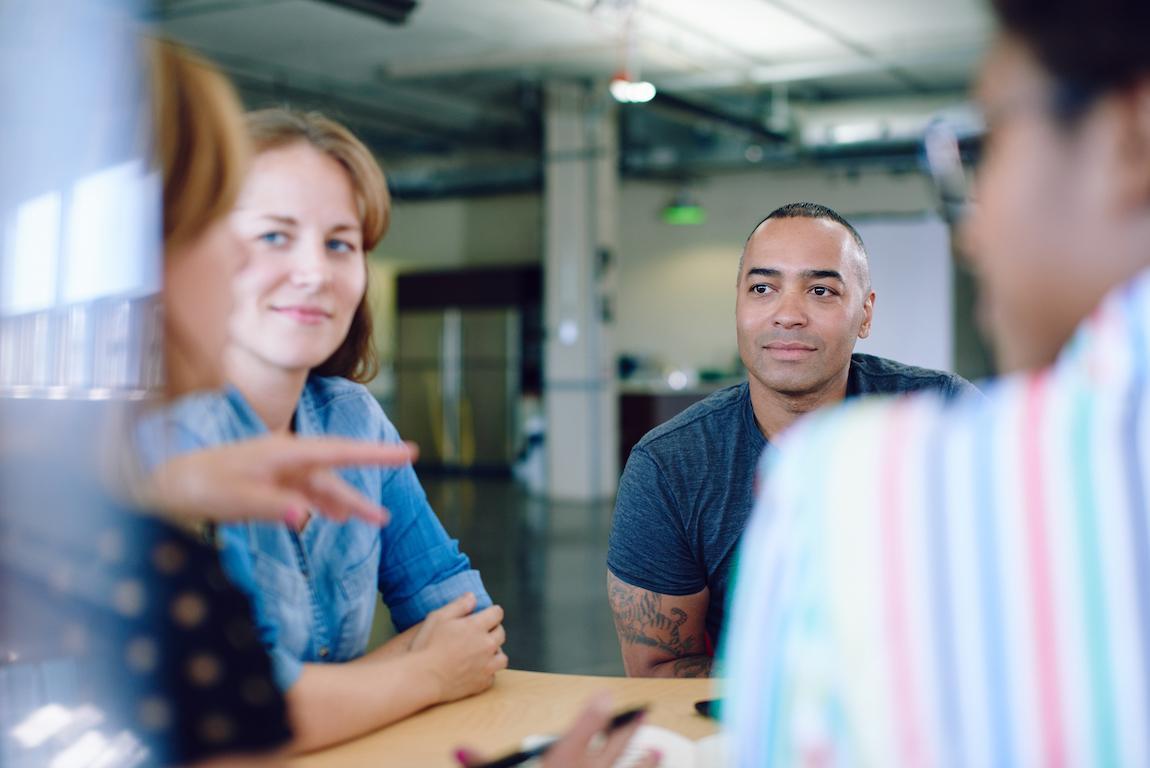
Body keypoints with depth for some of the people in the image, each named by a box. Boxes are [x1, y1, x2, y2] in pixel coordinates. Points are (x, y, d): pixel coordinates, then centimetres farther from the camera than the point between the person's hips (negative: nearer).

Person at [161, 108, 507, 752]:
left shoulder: (354, 417, 2)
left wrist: (316, 693, -11)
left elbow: (460, 603, 6)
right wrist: (430, 674, -8)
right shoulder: (166, 430, -16)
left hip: (347, 753, 6)